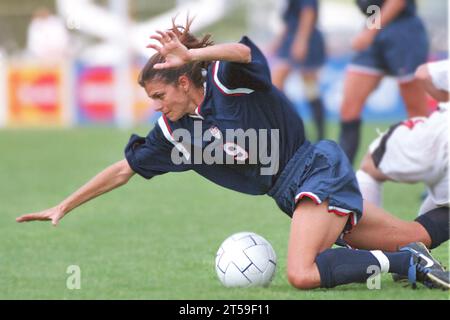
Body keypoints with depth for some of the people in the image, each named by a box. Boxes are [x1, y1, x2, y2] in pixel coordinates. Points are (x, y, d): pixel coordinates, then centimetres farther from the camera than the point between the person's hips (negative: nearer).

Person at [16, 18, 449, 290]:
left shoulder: (225, 80, -13)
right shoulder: (172, 131, 8)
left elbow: (243, 52, -36)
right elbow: (123, 170, 12)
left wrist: (191, 54, -52)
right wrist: (63, 207, 9)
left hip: (317, 171, -8)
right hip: (293, 194, 8)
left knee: (302, 274, -30)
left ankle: (404, 263, -19)